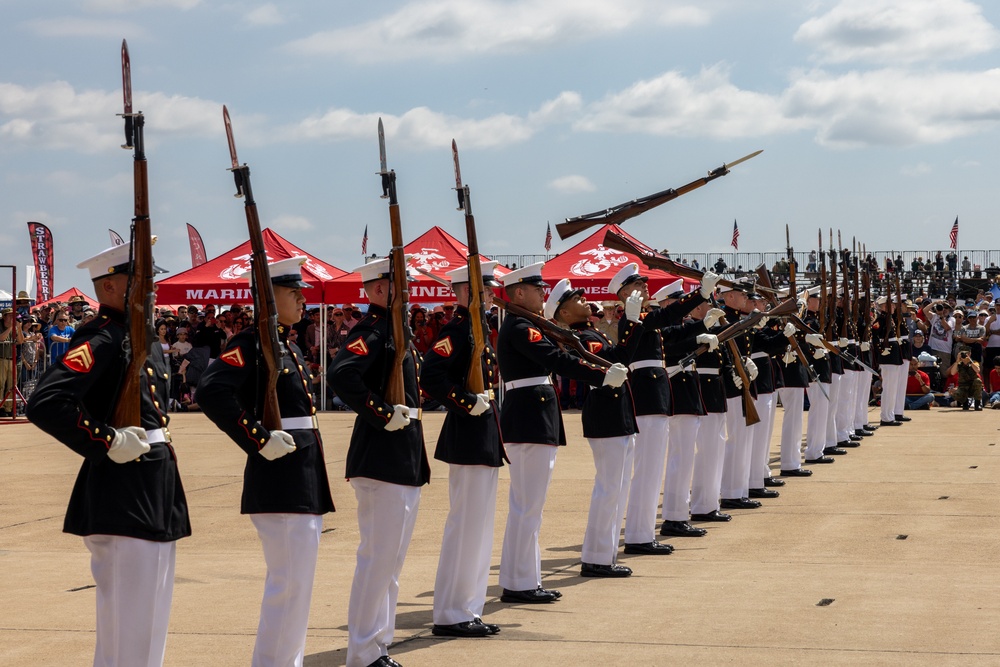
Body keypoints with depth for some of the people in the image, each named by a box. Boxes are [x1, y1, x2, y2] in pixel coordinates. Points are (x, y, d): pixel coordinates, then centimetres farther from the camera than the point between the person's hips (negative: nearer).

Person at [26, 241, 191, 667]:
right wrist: (108, 443, -22)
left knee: (150, 617, 16)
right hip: (123, 495, -10)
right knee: (129, 625, -5)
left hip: (154, 491, 10)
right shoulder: (99, 340, -15)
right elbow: (44, 405, -28)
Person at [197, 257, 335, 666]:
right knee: (290, 582, -7)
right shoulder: (252, 344, -12)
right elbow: (210, 393, -27)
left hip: (303, 478, 10)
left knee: (297, 581, 14)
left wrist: (314, 485, 18)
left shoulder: (290, 347, 16)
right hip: (280, 480, -9)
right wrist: (260, 441, -23)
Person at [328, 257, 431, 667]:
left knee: (391, 557, 15)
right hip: (383, 459, -10)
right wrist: (383, 415, -24)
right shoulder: (372, 329, -14)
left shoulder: (393, 328, 15)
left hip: (404, 459, 10)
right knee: (379, 556, -5)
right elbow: (341, 375, -30)